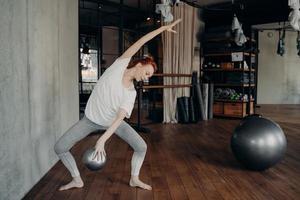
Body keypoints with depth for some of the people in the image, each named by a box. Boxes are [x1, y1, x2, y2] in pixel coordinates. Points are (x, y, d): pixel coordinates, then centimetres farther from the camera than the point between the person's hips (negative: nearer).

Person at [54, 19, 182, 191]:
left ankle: (134, 179, 15)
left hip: (112, 122, 1)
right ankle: (77, 180, 16)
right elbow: (139, 43, -19)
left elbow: (120, 118, -23)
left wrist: (102, 140, -35)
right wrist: (162, 28, -25)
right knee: (60, 148, -6)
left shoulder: (131, 93, -14)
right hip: (91, 119, -1)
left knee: (141, 146, -11)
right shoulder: (119, 65, -16)